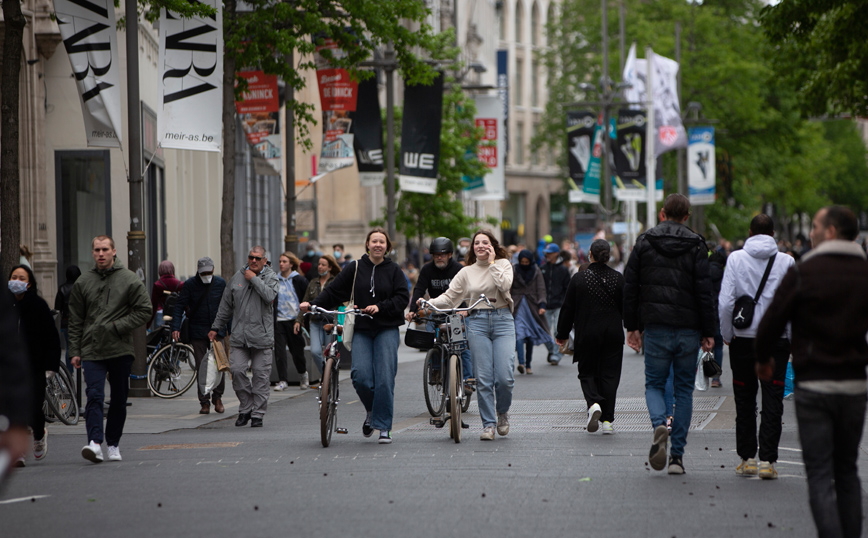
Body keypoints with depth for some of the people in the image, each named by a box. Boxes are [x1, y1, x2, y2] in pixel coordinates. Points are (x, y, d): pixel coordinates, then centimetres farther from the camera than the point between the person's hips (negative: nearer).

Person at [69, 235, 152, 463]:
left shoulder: (130, 280, 2)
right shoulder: (83, 283, 9)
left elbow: (145, 311, 0)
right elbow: (75, 321, 11)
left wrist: (117, 327, -10)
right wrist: (75, 351, 5)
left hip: (121, 350, 0)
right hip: (92, 350, 0)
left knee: (119, 399, 8)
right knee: (94, 396, -15)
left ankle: (113, 444, 21)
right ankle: (95, 442, -25)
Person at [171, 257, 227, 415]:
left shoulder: (220, 283, 4)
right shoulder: (190, 285, -2)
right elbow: (179, 306, -3)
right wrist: (176, 327, -15)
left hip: (217, 331, 1)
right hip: (197, 333, -1)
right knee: (201, 368, -2)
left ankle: (217, 397, 12)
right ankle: (204, 402, 4)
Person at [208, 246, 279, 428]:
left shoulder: (270, 277, 3)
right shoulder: (237, 278, 12)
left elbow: (270, 296, -19)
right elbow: (225, 306, 19)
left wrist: (254, 279, -11)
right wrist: (216, 328, 19)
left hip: (262, 336, -3)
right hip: (239, 336, 3)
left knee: (261, 375, -1)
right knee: (236, 370, -7)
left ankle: (257, 414, 7)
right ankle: (245, 408, 9)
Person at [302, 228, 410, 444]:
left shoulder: (394, 270, 6)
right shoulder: (355, 269, 8)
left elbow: (402, 297, 0)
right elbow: (333, 292, 7)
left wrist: (380, 307, -14)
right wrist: (313, 304, -6)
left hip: (387, 330, -1)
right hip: (361, 330, 1)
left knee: (384, 378, -10)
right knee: (360, 376, -13)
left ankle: (384, 427, -3)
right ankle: (371, 410, 16)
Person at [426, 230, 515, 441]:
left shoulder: (503, 264, 7)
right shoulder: (467, 272, 11)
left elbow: (505, 285, -11)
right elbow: (450, 296, 7)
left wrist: (492, 263, -7)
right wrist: (429, 303, -8)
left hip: (502, 321, -2)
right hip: (477, 322, 2)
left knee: (504, 376, -10)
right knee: (483, 378, -3)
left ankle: (502, 411, 18)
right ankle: (488, 424, 5)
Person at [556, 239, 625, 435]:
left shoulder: (578, 278, -4)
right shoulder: (618, 278, 0)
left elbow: (568, 309, 1)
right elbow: (626, 307, 3)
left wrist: (562, 334, 11)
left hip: (587, 335, -1)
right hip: (613, 334, 1)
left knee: (587, 373, 10)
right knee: (609, 374, 6)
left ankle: (593, 403, -19)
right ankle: (607, 420, 2)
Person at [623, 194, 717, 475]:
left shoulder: (644, 243, 4)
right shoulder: (696, 245, -1)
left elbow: (630, 288, 3)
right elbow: (705, 291, -5)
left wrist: (631, 326, 10)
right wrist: (708, 332, 0)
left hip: (656, 327, 0)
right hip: (688, 329, 0)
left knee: (654, 383, 11)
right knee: (684, 388, 8)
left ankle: (659, 425, -21)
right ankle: (677, 454, 5)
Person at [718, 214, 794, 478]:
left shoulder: (736, 258, -3)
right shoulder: (786, 262, -3)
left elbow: (726, 301, -8)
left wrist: (727, 334, 4)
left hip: (743, 338, 1)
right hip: (777, 339, -1)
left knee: (745, 401, 11)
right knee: (772, 402, 1)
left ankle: (747, 458, 14)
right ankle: (767, 460, -4)